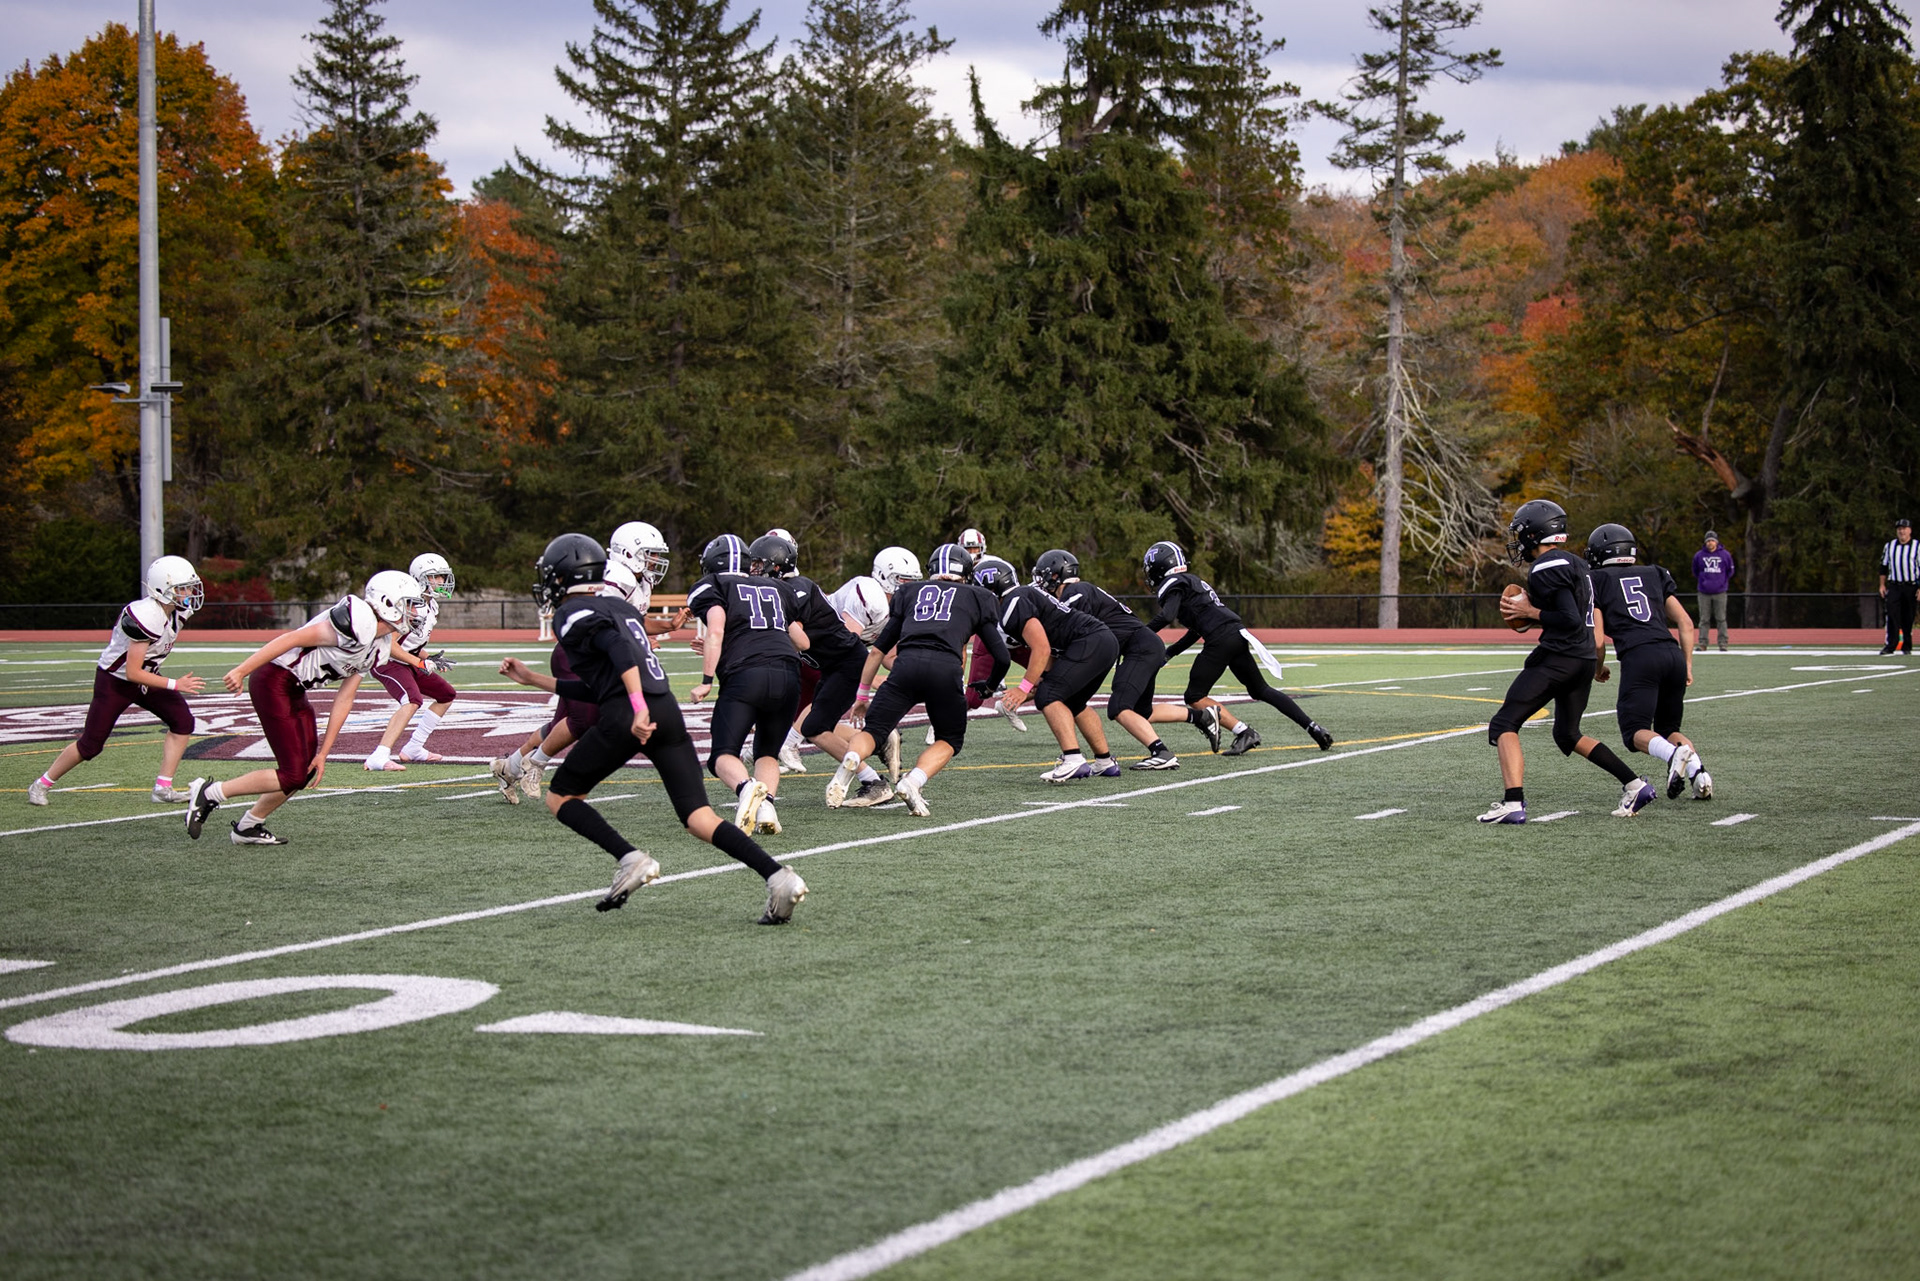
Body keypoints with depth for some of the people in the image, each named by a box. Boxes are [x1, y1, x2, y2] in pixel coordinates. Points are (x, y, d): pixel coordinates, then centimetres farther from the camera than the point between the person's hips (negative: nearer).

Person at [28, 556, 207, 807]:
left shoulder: (180, 611, -9)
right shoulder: (145, 616, -35)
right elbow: (133, 673, -31)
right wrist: (175, 685, -29)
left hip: (145, 678, 8)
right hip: (115, 681, -8)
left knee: (182, 721, -9)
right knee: (90, 745, 1)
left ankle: (163, 788, -3)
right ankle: (41, 785, 22)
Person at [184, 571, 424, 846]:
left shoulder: (379, 646, 10)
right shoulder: (359, 622, -20)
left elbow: (344, 699, 13)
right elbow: (294, 639, -22)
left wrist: (323, 753, 11)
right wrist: (242, 671, -24)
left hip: (294, 690, 10)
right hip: (272, 680, -10)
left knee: (308, 771, 11)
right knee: (293, 776, -8)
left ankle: (248, 827, 25)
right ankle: (209, 793, 3)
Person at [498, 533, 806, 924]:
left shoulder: (572, 614, 4)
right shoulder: (621, 608, 29)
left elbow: (617, 648, -17)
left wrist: (638, 707, -27)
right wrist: (533, 679, 40)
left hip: (626, 716, -7)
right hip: (668, 711, 7)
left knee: (560, 798, 12)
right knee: (699, 817, 1)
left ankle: (631, 859, -6)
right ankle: (778, 876, -20)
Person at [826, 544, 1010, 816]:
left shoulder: (910, 592, 30)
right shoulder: (977, 598, 27)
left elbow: (878, 650, 28)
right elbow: (1001, 657, 23)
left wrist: (863, 694, 36)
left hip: (907, 664, 1)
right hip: (946, 667, -1)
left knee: (873, 730, 12)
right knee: (950, 740, 19)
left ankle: (850, 760, -22)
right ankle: (914, 781, -9)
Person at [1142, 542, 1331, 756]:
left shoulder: (1172, 585, 1)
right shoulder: (1192, 581, 29)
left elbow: (1166, 616, -18)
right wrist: (1168, 653, 29)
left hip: (1221, 640, -9)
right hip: (1237, 635, 9)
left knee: (1195, 697, -2)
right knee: (1261, 690, 19)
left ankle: (1243, 732, -15)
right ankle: (1312, 727, 14)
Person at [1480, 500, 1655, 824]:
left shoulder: (1546, 568, -13)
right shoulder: (1578, 565, 17)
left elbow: (1570, 621, -19)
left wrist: (1530, 612, -11)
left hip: (1557, 657, -9)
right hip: (1585, 660, 9)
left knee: (1504, 724, -6)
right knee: (1568, 734, 24)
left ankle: (1513, 803, -22)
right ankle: (1635, 785, 18)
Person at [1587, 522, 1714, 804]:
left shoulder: (1597, 581, 13)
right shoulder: (1655, 575, 24)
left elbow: (1597, 640, 8)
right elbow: (1686, 624, 17)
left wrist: (1598, 670, 25)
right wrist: (1687, 665, 22)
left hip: (1639, 657, -5)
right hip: (1673, 654, 5)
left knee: (1636, 731, 0)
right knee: (1668, 728, 18)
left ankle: (1674, 753, -32)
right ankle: (1696, 769, -9)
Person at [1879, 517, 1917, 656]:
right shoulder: (1889, 547, 11)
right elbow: (1884, 567, 17)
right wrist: (1882, 585, 9)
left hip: (1911, 587, -2)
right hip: (1894, 586, 2)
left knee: (1908, 618, 3)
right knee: (1892, 614, -11)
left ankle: (1907, 646, 12)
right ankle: (1890, 645, -14)